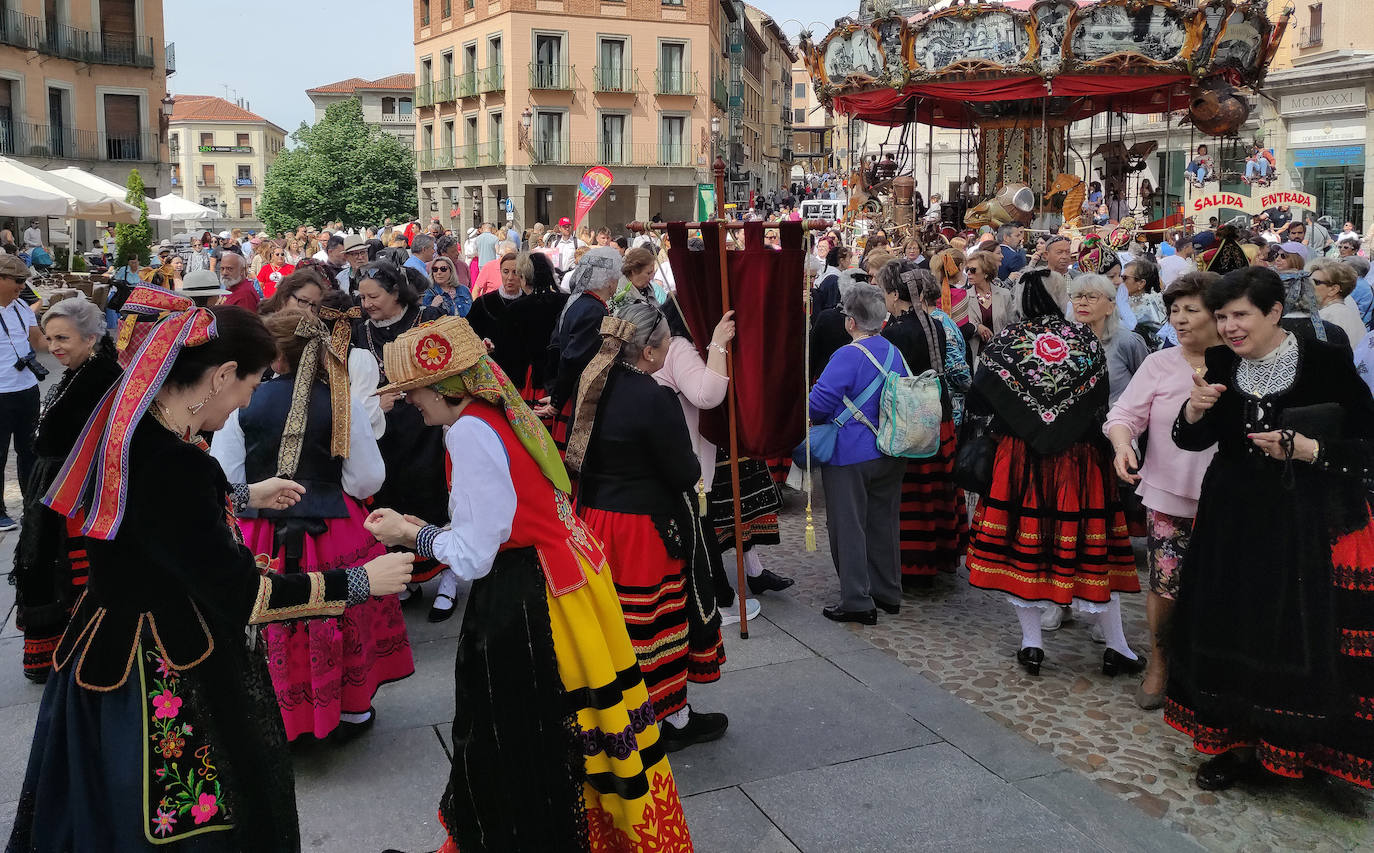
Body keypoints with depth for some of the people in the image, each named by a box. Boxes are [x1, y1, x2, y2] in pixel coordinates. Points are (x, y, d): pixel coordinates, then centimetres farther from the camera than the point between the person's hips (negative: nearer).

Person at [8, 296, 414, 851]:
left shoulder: (134, 423, -2)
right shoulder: (171, 462, -31)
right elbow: (239, 593, -28)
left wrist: (246, 495, 25)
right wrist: (359, 582, -22)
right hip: (165, 674, -10)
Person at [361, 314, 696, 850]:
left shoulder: (469, 431, -18)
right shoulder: (500, 415, 9)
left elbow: (473, 557, -17)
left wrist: (410, 534, -1)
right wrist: (423, 528, 15)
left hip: (522, 602, -9)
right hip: (567, 573, 9)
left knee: (521, 753, 7)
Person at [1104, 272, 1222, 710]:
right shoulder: (1159, 364, 0)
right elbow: (1124, 415, -5)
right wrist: (1123, 444, -24)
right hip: (1168, 494, 0)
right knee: (1165, 585, -2)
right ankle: (1158, 662, 23)